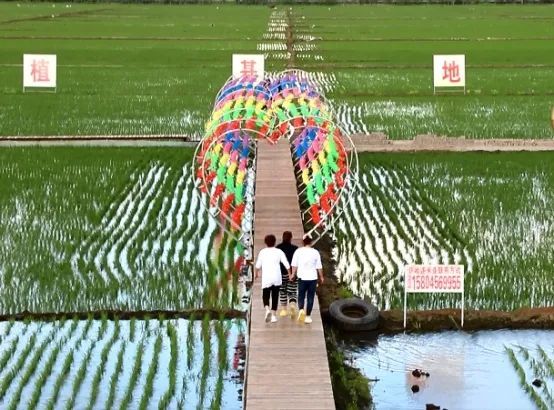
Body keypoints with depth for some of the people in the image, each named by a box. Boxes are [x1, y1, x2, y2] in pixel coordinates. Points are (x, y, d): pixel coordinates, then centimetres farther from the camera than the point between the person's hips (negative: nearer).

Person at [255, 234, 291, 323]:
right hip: (277, 278, 1)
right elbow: (286, 264, -2)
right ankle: (274, 315, 9)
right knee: (275, 296, 12)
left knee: (265, 295, 8)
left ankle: (267, 309, -19)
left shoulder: (262, 252, 0)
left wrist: (257, 273, 23)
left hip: (266, 278, -1)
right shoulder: (279, 252, 0)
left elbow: (258, 265, 5)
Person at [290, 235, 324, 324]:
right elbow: (319, 267, 1)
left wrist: (293, 274, 10)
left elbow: (294, 265, -2)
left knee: (301, 296, 11)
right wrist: (321, 277, 13)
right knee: (310, 297, 8)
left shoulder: (298, 251, -4)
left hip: (302, 277, 0)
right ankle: (308, 316, 9)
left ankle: (301, 310, -14)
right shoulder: (315, 252, -4)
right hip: (312, 278, 0)